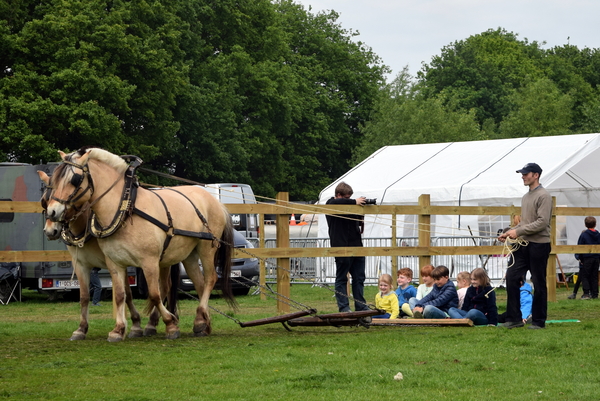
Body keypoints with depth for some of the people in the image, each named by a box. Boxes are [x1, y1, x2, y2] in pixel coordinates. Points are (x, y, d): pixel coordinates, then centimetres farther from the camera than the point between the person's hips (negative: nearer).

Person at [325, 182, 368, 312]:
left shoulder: (349, 205, 18)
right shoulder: (331, 204, -3)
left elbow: (359, 222, 25)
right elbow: (336, 203, -28)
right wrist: (355, 202, -23)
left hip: (356, 246, 7)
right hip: (341, 247, -7)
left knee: (359, 278, 8)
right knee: (341, 278, -1)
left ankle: (361, 306, 13)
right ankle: (344, 307, 1)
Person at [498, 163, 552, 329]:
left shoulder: (543, 196, -10)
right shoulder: (526, 197, 17)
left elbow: (542, 222, -19)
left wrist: (518, 231, -18)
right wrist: (509, 233, 9)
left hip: (539, 245, -8)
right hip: (523, 245, 9)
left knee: (538, 283, -1)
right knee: (512, 277, 2)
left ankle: (539, 321, 7)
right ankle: (514, 318, 7)